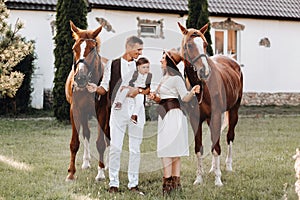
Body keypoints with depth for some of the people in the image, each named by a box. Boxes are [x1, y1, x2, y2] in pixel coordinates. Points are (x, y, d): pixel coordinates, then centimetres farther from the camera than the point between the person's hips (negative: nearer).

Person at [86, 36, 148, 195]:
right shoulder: (112, 65, 3)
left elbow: (149, 89, 8)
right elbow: (105, 88, 5)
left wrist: (138, 90, -12)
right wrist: (96, 89, -15)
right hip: (118, 109, -2)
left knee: (135, 149, 5)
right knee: (115, 147, -4)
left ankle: (133, 184, 12)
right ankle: (113, 183, 4)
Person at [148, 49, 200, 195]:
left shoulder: (176, 78, -10)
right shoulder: (164, 77, 16)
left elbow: (185, 98, -11)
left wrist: (193, 92, -29)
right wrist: (154, 97, 1)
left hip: (173, 114, -9)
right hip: (164, 115, 9)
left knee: (166, 150, -10)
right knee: (174, 151, 9)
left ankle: (167, 183, -9)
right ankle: (176, 182, 12)